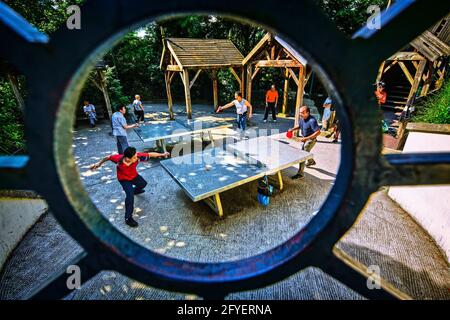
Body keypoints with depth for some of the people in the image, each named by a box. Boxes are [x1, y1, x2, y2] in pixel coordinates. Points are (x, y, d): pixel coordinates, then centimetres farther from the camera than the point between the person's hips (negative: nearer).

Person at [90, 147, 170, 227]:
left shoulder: (137, 157, -37)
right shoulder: (119, 158, -40)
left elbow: (150, 154, -27)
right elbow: (108, 157, -19)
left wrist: (162, 154, -26)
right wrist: (99, 163, -5)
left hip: (134, 176, 4)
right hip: (124, 179, -4)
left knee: (143, 183, 29)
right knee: (130, 195, -22)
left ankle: (136, 190, 66)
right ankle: (128, 218, -8)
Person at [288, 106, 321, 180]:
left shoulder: (312, 121, -30)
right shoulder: (302, 118, -5)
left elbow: (318, 132, -32)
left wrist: (306, 138, -36)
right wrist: (293, 129, -5)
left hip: (310, 140, -9)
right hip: (305, 138, 9)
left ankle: (300, 174, -6)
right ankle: (311, 161, 60)